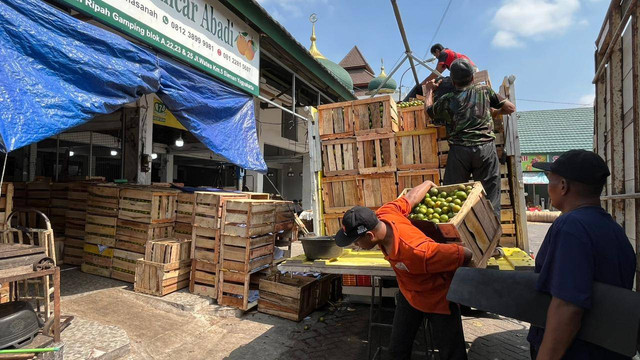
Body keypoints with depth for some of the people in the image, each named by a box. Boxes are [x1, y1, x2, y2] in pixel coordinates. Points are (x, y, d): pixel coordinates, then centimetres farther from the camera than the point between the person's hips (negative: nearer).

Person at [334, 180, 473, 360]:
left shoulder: (417, 252, -44)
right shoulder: (383, 215, -23)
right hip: (409, 296, 7)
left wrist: (447, 276, -10)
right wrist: (429, 183, 16)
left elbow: (465, 254, -32)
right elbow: (411, 197, -6)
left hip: (438, 298, -6)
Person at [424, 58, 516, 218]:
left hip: (458, 150, 0)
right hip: (485, 147, 1)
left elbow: (428, 110, 30)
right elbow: (510, 107, 15)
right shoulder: (484, 90, 13)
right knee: (490, 197, 4)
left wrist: (429, 91, 45)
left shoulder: (446, 100, 11)